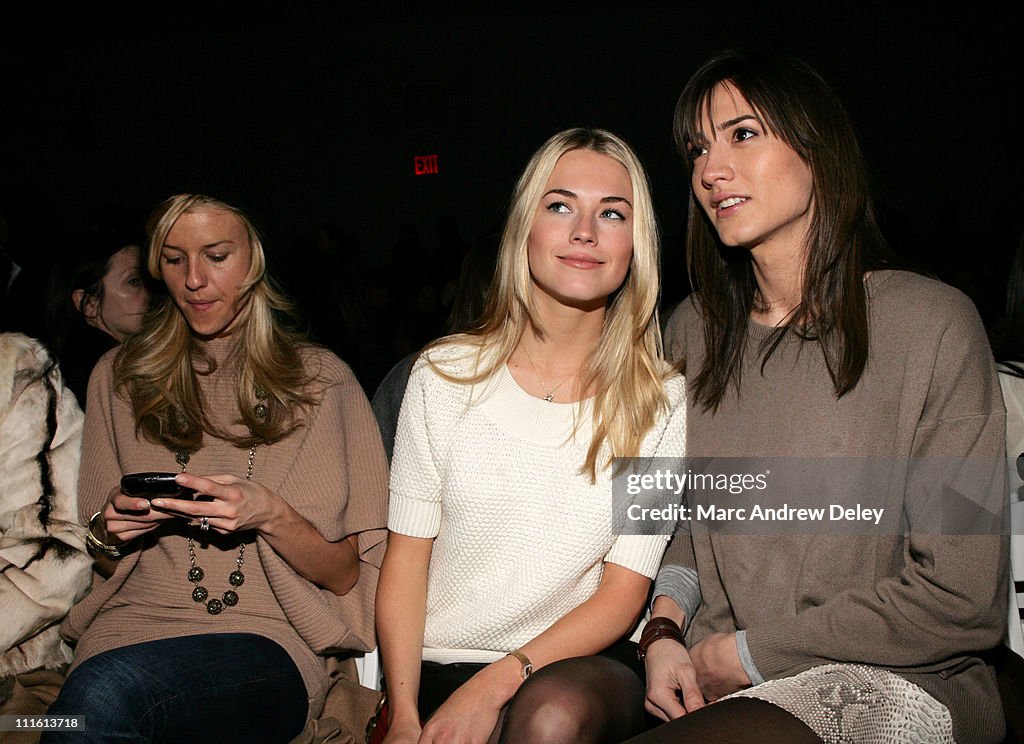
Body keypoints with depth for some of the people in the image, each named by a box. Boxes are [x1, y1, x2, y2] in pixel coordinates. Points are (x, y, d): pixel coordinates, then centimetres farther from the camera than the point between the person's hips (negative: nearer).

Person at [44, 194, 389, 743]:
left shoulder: (321, 380, 4)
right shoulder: (118, 378, 13)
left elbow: (347, 573, 3)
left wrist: (270, 516, -15)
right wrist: (108, 532, -3)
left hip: (269, 639, -2)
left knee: (102, 693, -33)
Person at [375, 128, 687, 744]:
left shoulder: (660, 400, 0)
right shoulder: (444, 375, 2)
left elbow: (624, 592, -4)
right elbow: (406, 558, 1)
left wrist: (497, 682, -17)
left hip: (584, 673, 0)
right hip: (438, 671, 1)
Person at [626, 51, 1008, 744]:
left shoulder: (932, 323, -9)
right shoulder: (693, 330, 8)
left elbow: (963, 600, -10)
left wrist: (753, 652, -8)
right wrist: (665, 626, -2)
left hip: (895, 685, -4)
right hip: (715, 671, 5)